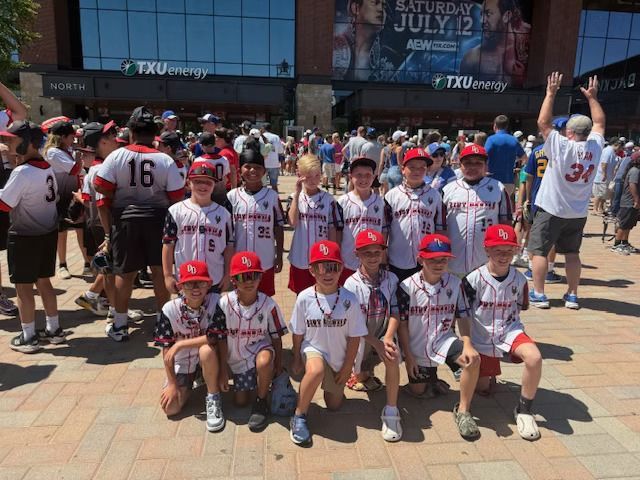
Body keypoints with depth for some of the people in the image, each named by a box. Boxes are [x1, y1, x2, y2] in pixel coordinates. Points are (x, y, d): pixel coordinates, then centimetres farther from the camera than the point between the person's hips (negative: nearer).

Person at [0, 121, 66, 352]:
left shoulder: (22, 172, -19)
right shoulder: (48, 168, 4)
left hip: (25, 237, -7)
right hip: (49, 233, 7)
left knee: (23, 286, 4)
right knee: (44, 282, 17)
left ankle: (28, 337, 13)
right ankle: (54, 329, 24)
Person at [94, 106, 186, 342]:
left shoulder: (117, 156, -7)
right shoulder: (165, 160, -8)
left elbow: (102, 189, -8)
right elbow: (177, 196, -9)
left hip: (125, 219, 1)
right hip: (158, 218, 0)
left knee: (125, 273, 10)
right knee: (160, 271, 10)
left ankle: (119, 325, 21)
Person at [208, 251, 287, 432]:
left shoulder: (268, 304, -18)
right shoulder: (225, 303, -17)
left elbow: (276, 337, -7)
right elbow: (221, 339, -9)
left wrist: (278, 367, -5)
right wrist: (223, 371, -6)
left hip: (260, 349, -3)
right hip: (237, 358, 3)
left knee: (264, 362, -38)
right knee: (240, 402, 6)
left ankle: (261, 402, -12)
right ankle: (253, 382, 39)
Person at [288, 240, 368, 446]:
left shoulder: (349, 300, -18)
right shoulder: (304, 298, -17)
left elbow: (354, 338, -9)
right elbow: (298, 334, -4)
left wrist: (347, 368, -5)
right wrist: (296, 360, 1)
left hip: (339, 358, 2)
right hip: (313, 350, -2)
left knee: (334, 405, 11)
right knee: (316, 370, -37)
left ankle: (333, 385, 46)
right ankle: (299, 417, -14)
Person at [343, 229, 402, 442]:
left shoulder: (391, 279, -4)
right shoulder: (352, 283, -12)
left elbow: (394, 313, -8)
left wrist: (388, 339, -25)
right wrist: (377, 344, -25)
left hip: (384, 335, 0)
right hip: (361, 337, 1)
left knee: (392, 356, -31)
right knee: (360, 379, 3)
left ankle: (391, 411, -19)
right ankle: (362, 374, 42)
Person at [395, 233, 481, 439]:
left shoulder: (455, 283, -5)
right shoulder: (407, 286, -12)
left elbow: (463, 317, -2)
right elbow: (401, 323, -7)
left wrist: (467, 344, -18)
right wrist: (408, 355, -8)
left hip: (444, 341, 1)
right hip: (417, 347, 0)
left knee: (473, 359, -28)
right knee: (417, 390, 6)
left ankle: (463, 410, -11)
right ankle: (430, 375, 41)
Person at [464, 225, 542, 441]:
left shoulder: (519, 279, -8)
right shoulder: (474, 279, -16)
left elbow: (522, 306, 11)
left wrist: (507, 316, -2)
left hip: (510, 331, 1)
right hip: (481, 338, -1)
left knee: (534, 357, -31)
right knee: (482, 389, 9)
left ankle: (524, 410, -9)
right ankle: (488, 373, 48)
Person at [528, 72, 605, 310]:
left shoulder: (561, 146, -16)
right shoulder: (595, 147, -2)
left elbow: (543, 122, -11)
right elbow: (599, 123, 16)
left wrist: (551, 93, -6)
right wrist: (592, 97, 21)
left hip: (551, 210, -5)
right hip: (578, 213, 5)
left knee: (539, 251, 2)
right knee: (572, 253, 14)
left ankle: (538, 294, 2)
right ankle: (572, 295, 18)